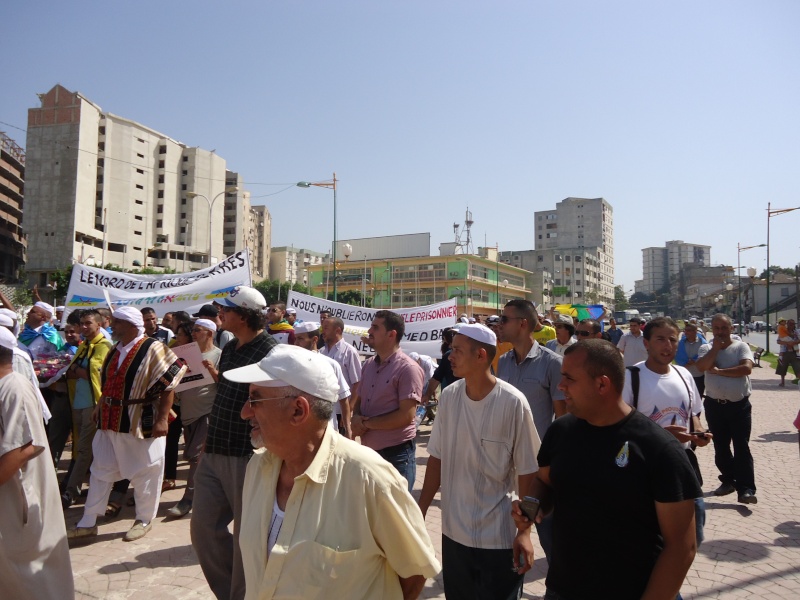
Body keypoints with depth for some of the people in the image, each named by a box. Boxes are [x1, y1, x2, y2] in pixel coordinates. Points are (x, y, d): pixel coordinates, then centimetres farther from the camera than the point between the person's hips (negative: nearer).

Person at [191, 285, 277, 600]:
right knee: (203, 527, 15)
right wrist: (212, 373, 6)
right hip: (214, 454, 9)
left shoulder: (270, 352, -17)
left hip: (246, 456, -8)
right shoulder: (230, 348, 10)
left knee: (245, 536, 8)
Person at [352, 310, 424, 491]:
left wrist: (366, 423, -14)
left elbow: (406, 415, -20)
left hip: (397, 453, -7)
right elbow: (358, 400, 16)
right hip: (368, 450, 7)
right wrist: (356, 418, -7)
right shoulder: (368, 365, 8)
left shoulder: (408, 369, -15)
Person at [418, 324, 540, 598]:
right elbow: (437, 458, 3)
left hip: (499, 537, -4)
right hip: (453, 532, 4)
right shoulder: (448, 396, -5)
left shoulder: (512, 402, -17)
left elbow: (527, 472, -11)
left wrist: (524, 532, -10)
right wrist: (420, 512, 5)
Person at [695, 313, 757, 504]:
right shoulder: (706, 348, 3)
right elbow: (702, 366, -17)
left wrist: (719, 371, -16)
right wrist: (716, 347, -14)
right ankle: (728, 480, 29)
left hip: (739, 405, -3)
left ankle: (746, 489, -2)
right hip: (714, 405, 3)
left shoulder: (741, 347, -3)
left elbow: (746, 368, -21)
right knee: (720, 447, 13)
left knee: (741, 447, -4)